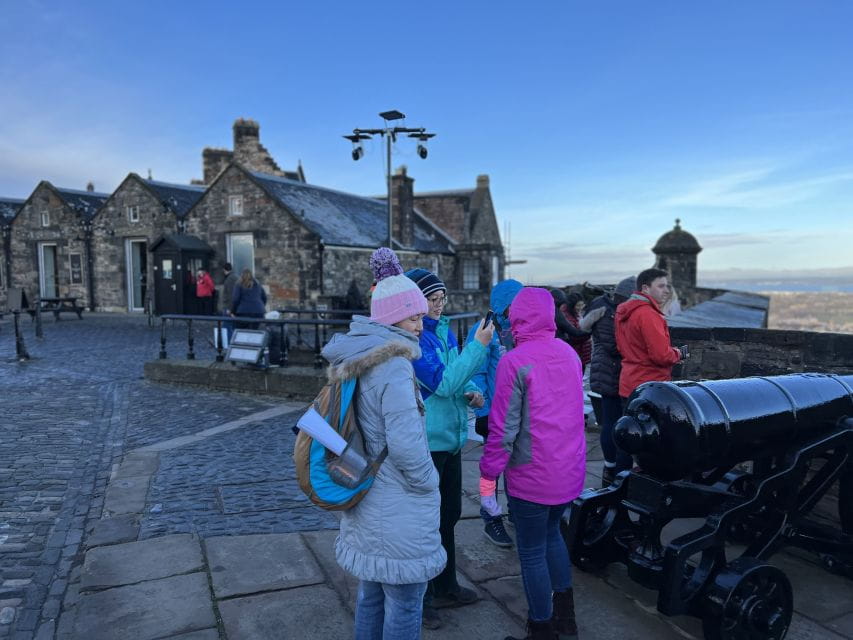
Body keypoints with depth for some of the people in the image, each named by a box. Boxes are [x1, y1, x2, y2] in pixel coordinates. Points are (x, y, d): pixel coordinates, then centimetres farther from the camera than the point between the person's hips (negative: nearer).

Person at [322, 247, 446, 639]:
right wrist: (427, 484, -10)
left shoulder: (352, 358, 7)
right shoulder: (393, 365, -22)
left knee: (370, 594, 23)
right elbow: (406, 444, -27)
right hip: (398, 512, -9)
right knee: (404, 606, 7)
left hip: (365, 500, 9)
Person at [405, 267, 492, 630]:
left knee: (449, 514, 20)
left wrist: (471, 392, -3)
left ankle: (445, 586, 39)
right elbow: (442, 382, -26)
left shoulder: (444, 331, 6)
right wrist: (479, 345, -24)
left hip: (450, 437, 8)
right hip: (424, 443, -8)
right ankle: (420, 598, 26)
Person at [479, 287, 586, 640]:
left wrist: (487, 479, -10)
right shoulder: (569, 353, 2)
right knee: (551, 534, 26)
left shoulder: (514, 362, -19)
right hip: (570, 472, 7)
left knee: (532, 552, 10)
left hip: (532, 477, -7)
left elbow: (503, 428, -19)